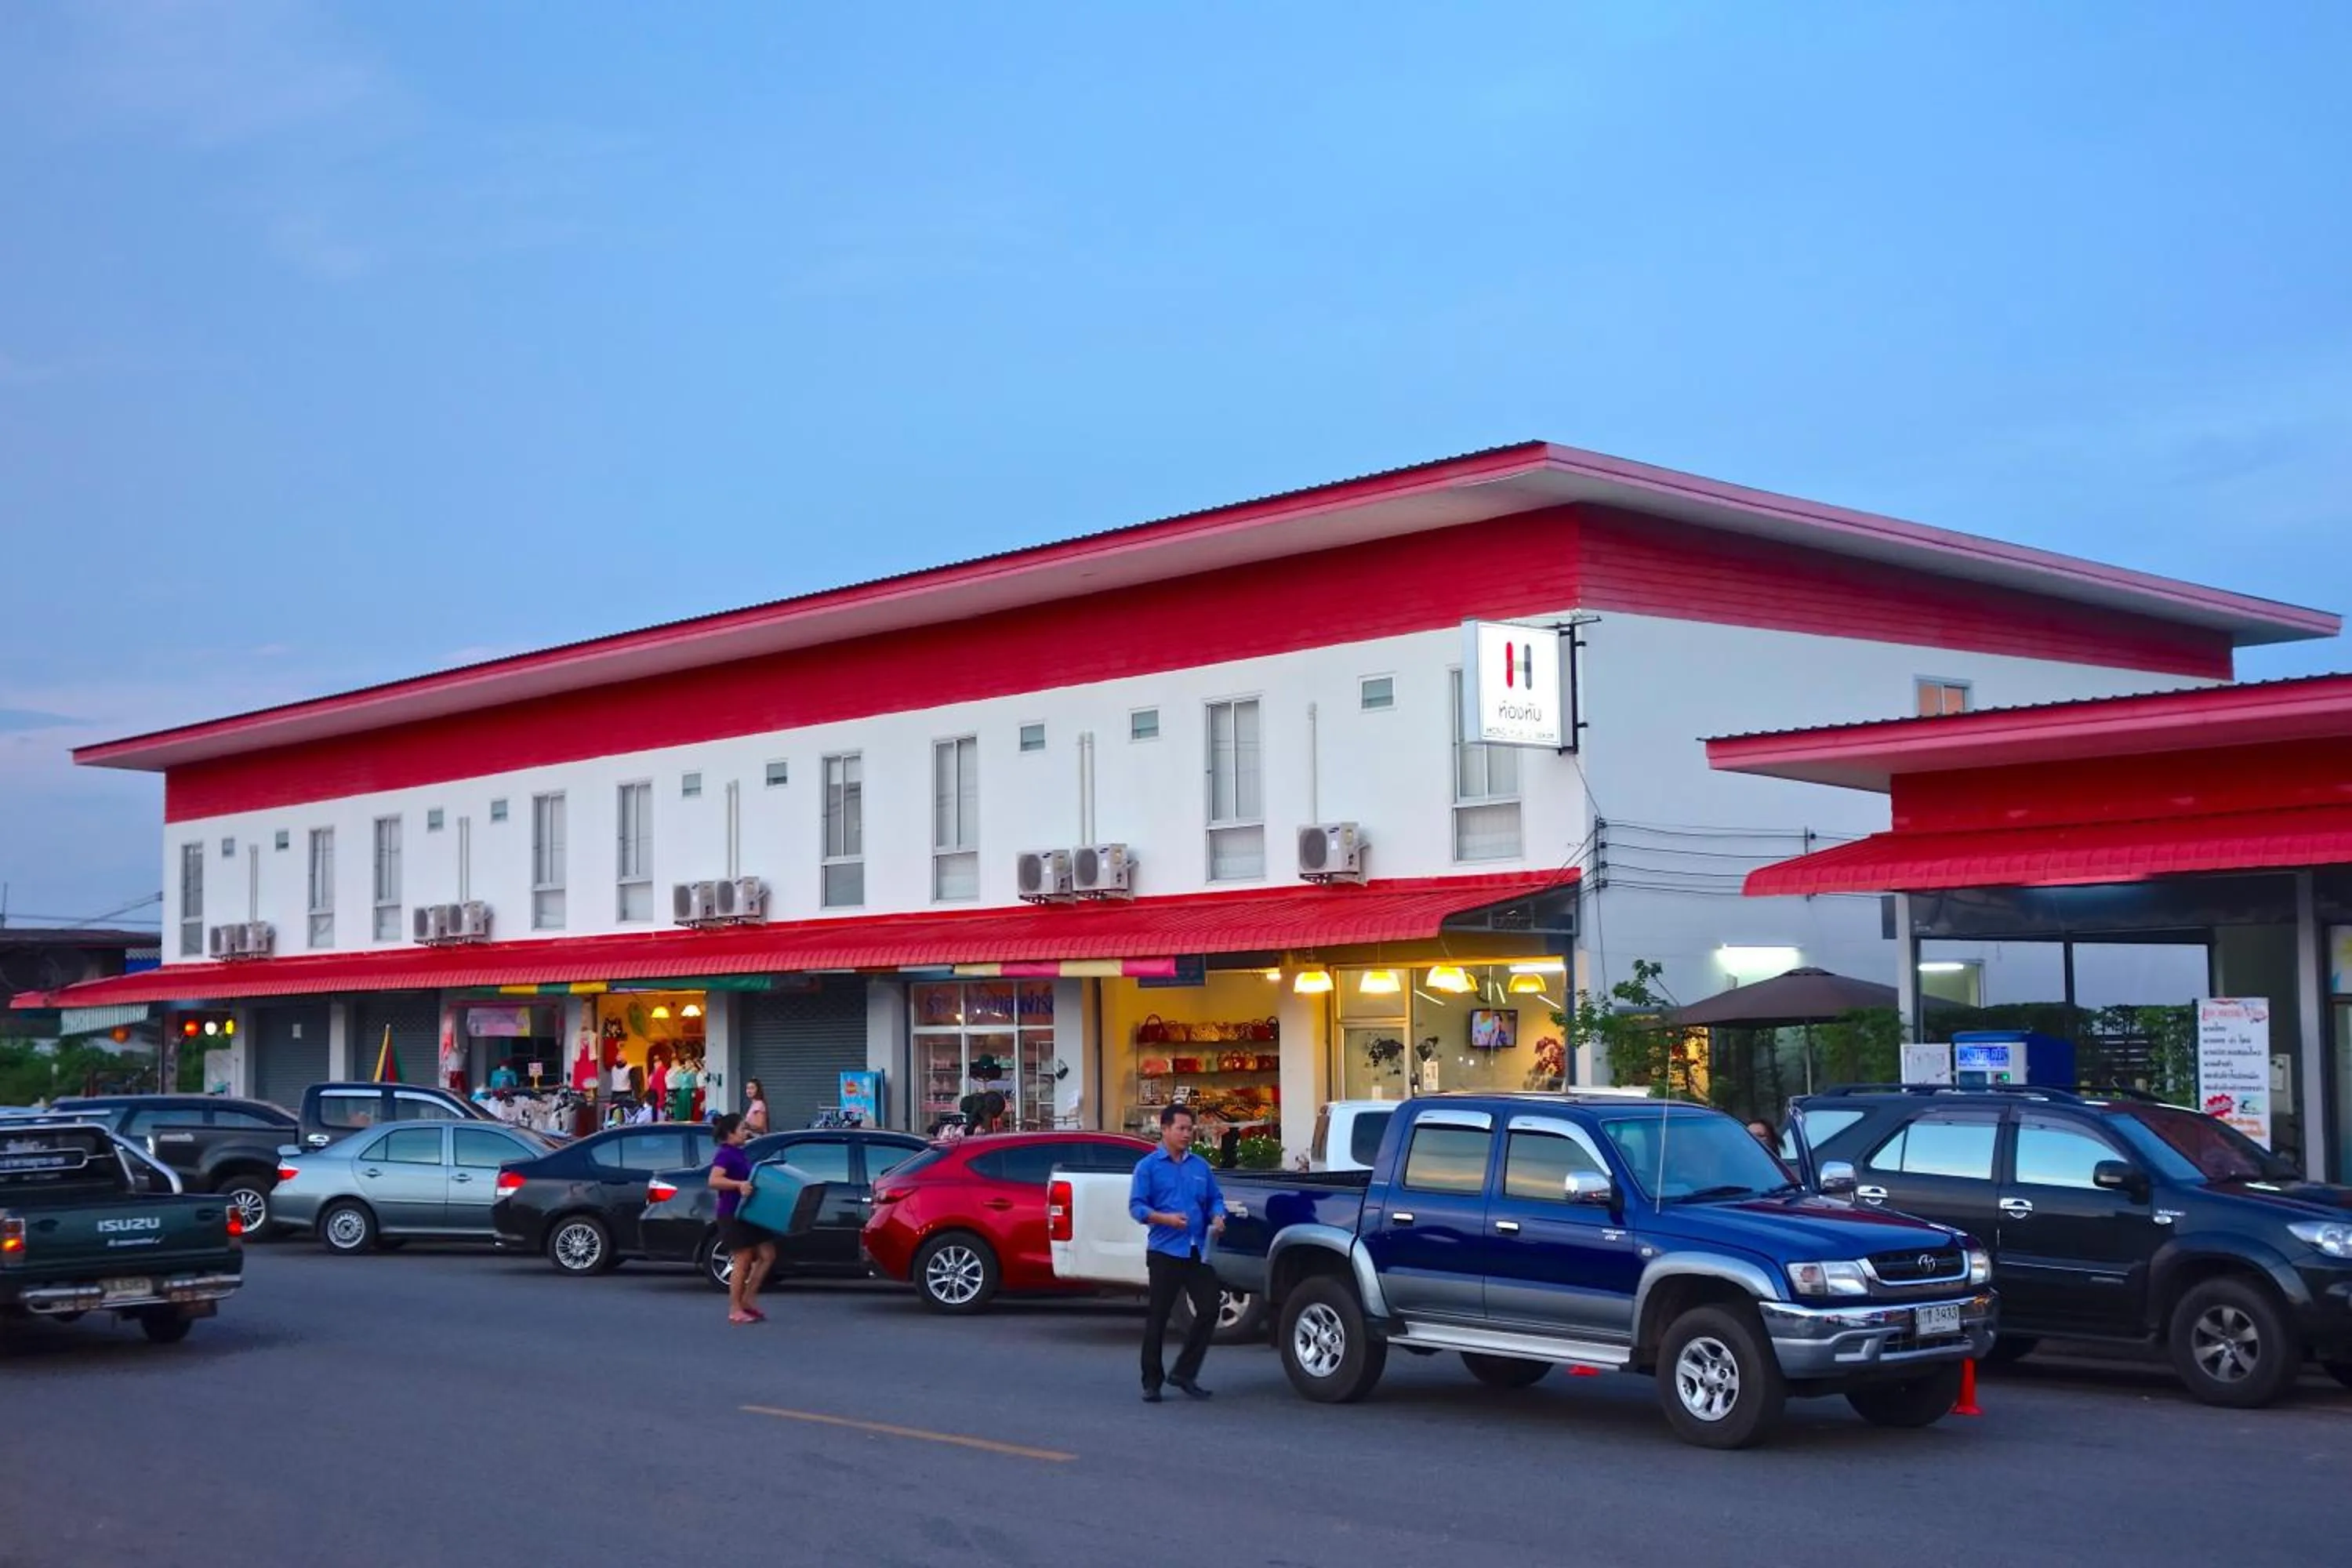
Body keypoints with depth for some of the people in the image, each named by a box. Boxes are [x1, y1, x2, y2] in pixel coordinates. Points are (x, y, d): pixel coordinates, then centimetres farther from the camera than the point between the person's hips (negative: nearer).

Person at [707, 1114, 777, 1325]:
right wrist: (739, 1184, -37)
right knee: (743, 1261, -5)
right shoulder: (725, 1155, -13)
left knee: (767, 1255, 8)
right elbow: (714, 1181, -27)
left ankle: (747, 1299, 15)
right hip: (732, 1215, -9)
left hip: (749, 1213, 9)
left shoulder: (741, 1154, 15)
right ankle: (735, 1310, 4)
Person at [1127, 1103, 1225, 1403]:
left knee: (1208, 1311, -1)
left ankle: (1184, 1373, 13)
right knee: (1157, 1318, 0)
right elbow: (1136, 1206, -5)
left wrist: (1217, 1218, -5)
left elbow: (1216, 1198, 17)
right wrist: (1165, 1218, -21)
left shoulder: (1200, 1166, 13)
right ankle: (1152, 1382, 9)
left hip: (1198, 1252, 4)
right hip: (1165, 1252, -4)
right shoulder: (1148, 1166, 0)